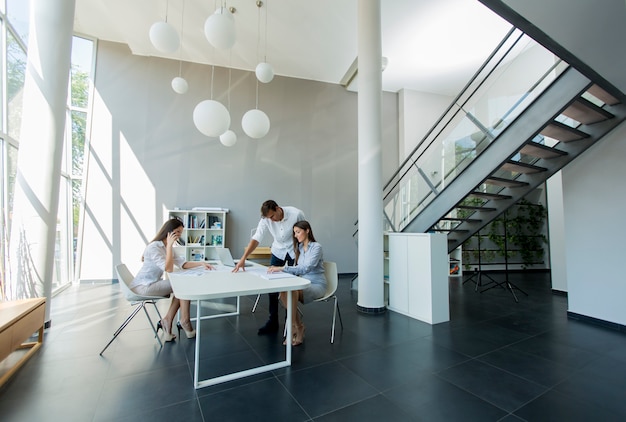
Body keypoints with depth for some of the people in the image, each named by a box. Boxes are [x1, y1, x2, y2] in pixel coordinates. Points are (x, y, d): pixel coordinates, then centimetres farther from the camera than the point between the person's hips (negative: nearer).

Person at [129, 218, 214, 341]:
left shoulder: (166, 247, 9)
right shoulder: (154, 247, -20)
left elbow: (183, 264, 5)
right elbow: (169, 269, -27)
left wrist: (201, 263, -10)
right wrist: (169, 245, -25)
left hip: (152, 284, 9)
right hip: (143, 287, -9)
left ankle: (167, 321, -1)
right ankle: (185, 321, -2)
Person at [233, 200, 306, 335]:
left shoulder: (296, 214, -27)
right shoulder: (266, 219, -19)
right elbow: (256, 238, -25)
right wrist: (243, 258, -35)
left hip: (295, 251, -3)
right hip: (278, 251, 3)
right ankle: (272, 322, 14)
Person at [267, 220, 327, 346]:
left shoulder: (316, 247, -12)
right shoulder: (299, 248, 11)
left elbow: (306, 268, -26)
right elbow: (296, 269, 12)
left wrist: (283, 268, -33)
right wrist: (278, 269, -6)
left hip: (317, 285, -6)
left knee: (291, 291, -32)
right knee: (283, 291, -25)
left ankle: (296, 327, -14)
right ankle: (298, 326, -13)